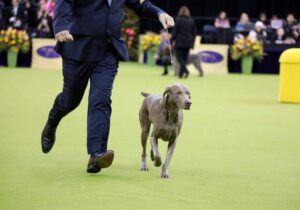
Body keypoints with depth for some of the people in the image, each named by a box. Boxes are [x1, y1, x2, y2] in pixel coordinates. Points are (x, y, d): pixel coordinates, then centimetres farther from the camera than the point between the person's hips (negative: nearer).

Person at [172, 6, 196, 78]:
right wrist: (192, 43, 17)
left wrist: (172, 41, -1)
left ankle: (185, 69, -24)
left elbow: (175, 32, -7)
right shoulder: (191, 21, 7)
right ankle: (181, 72, 7)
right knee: (185, 57, 9)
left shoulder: (178, 20, -6)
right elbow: (194, 33, 10)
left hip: (179, 42, -4)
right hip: (188, 42, 4)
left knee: (179, 57, -2)